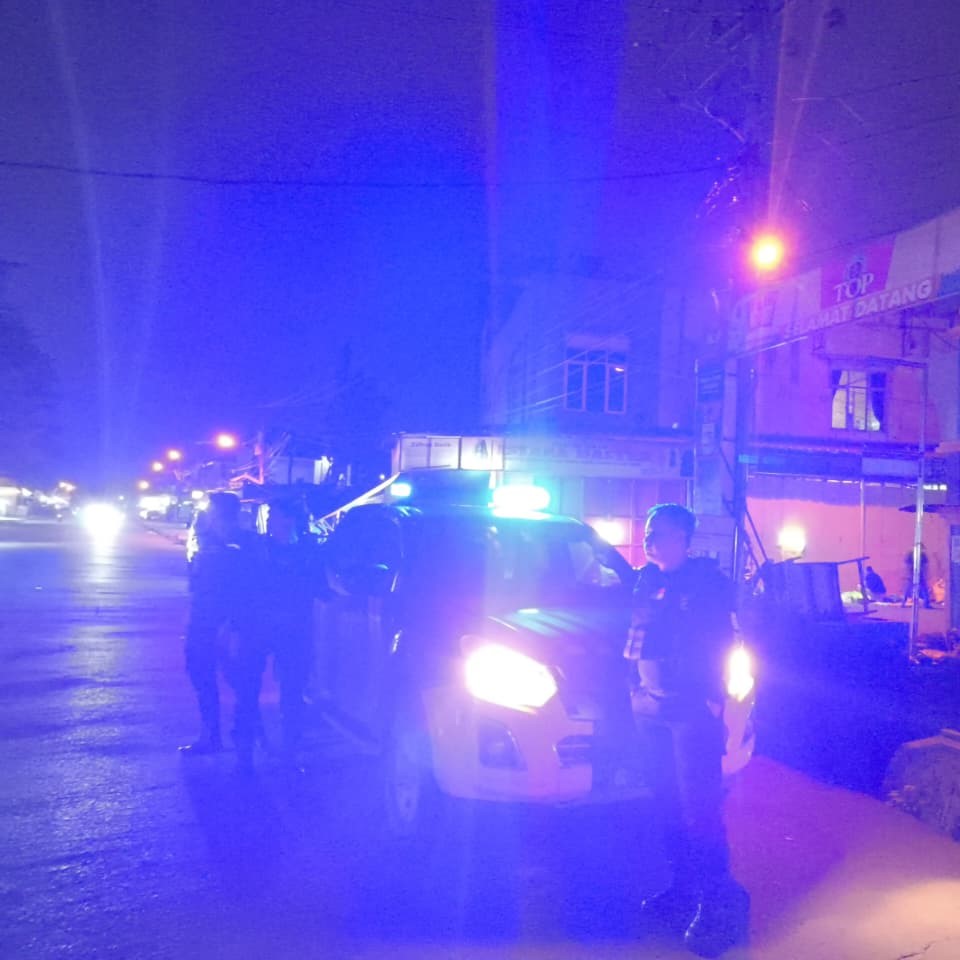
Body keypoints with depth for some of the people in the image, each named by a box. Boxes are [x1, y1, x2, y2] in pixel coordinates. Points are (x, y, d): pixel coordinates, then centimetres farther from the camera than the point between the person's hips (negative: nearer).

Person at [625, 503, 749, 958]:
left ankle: (720, 902, 5)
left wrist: (713, 697, -14)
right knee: (669, 801, 12)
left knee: (699, 805, -5)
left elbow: (723, 642, -8)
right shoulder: (646, 580, 13)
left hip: (692, 709, -7)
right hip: (650, 706, 7)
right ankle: (684, 886, 24)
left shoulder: (708, 581, -6)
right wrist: (635, 687, 13)